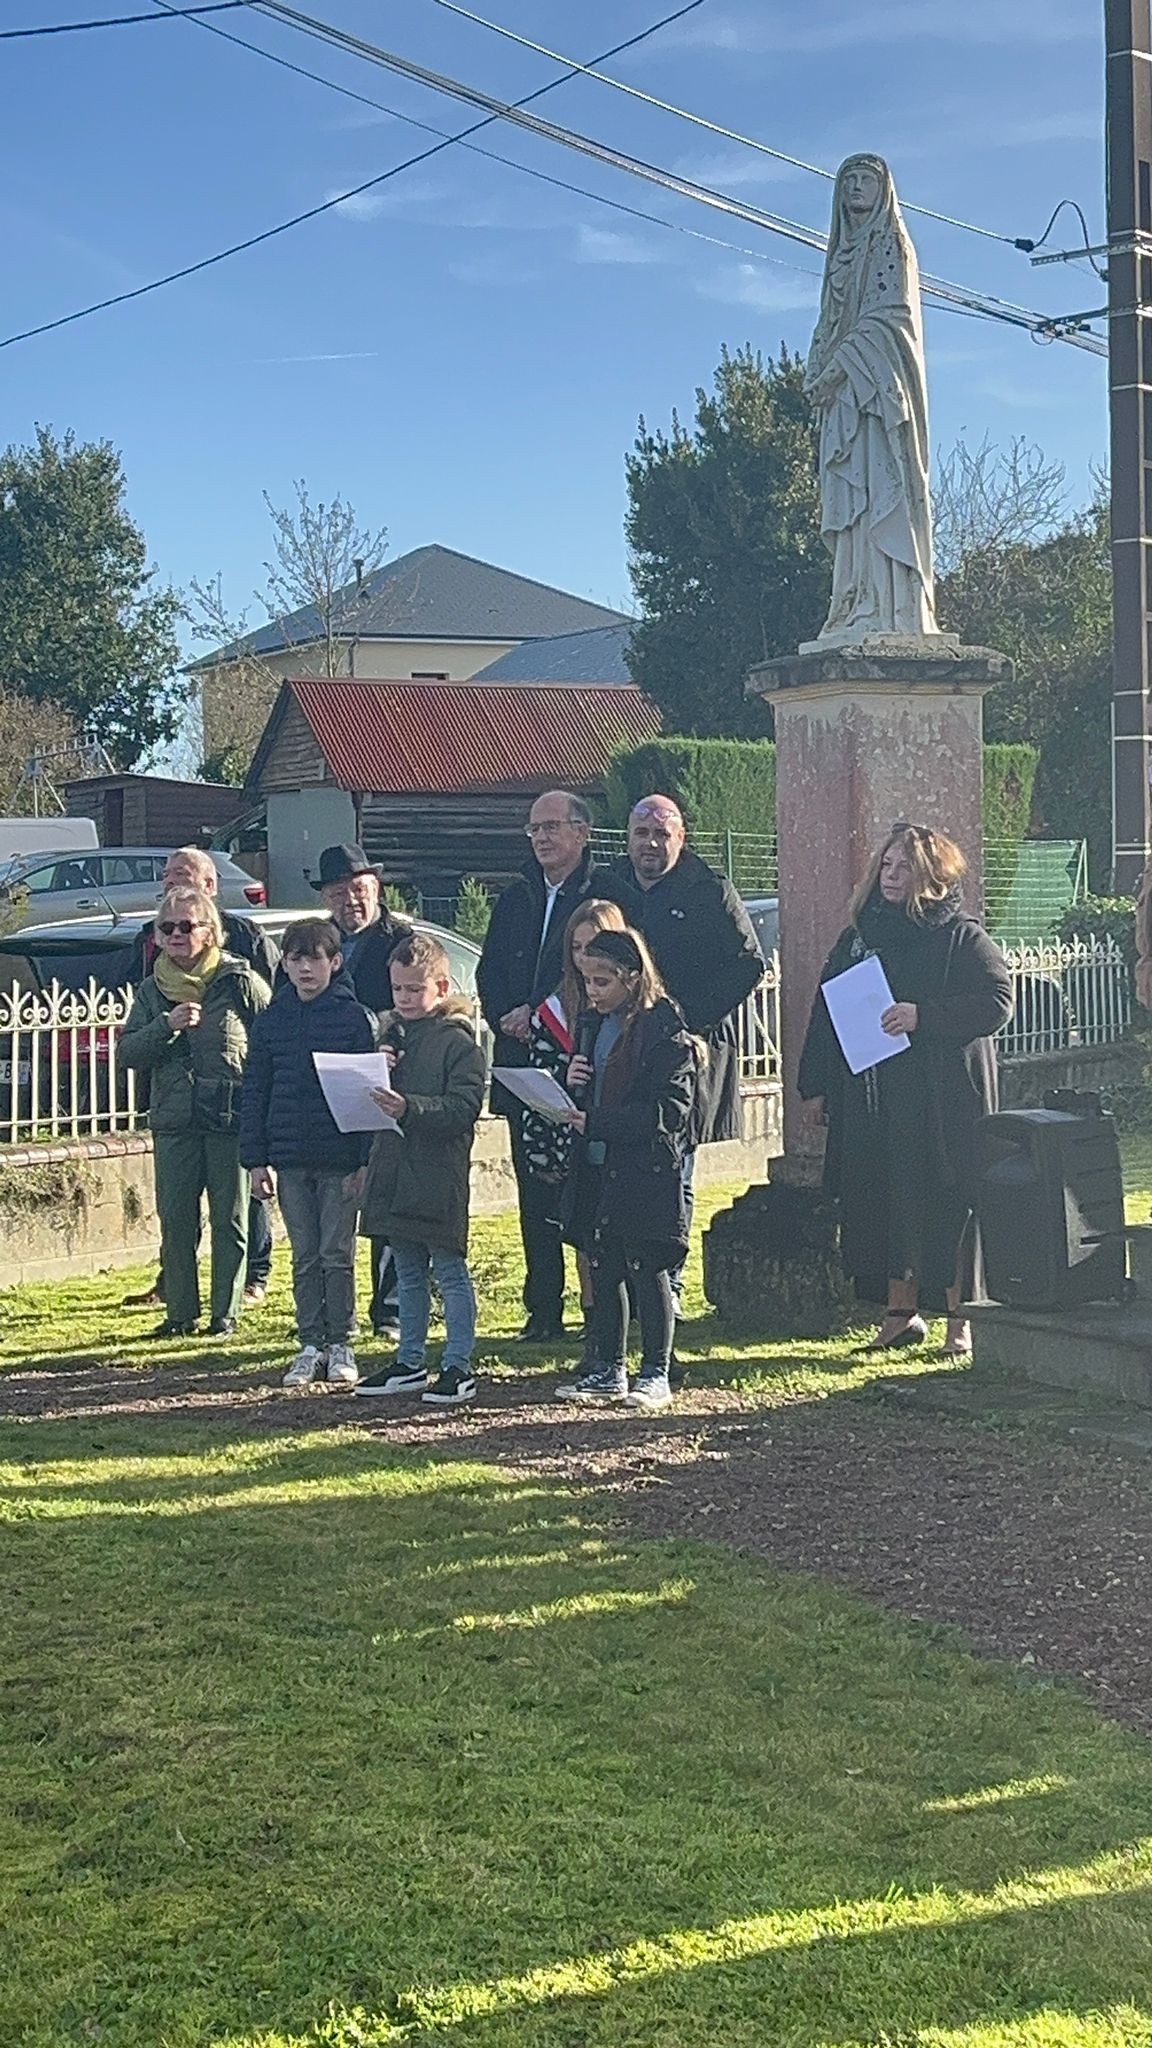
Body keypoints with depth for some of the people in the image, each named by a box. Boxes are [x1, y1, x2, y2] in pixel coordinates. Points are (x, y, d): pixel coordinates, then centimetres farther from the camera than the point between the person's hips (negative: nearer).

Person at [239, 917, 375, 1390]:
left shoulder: (354, 1017, -3)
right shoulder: (271, 1021, 6)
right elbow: (255, 1092, 8)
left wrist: (365, 1159, -8)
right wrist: (256, 1160, 3)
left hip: (340, 1159, -3)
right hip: (290, 1160, 3)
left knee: (338, 1255, 3)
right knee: (304, 1257, 9)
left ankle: (340, 1345, 13)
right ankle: (311, 1345, 16)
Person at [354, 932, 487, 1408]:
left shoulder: (458, 1040, -9)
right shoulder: (392, 1034, 13)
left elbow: (464, 1106, -18)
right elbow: (371, 1095, 17)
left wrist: (409, 1108, -29)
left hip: (439, 1174, -8)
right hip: (394, 1168, 8)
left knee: (450, 1272, -1)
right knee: (408, 1274, 16)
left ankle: (459, 1367, 3)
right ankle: (409, 1364, 24)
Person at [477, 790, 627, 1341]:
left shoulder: (608, 897, -4)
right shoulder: (515, 899, 16)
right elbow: (489, 972, 15)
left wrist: (538, 1014, -12)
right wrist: (508, 1017, -5)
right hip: (523, 1066, 6)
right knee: (534, 1193, 7)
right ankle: (543, 1311, 12)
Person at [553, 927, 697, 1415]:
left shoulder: (664, 1028, -11)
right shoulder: (597, 1026, 14)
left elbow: (670, 1110, -18)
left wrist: (596, 1122, -21)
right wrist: (570, 1085, -1)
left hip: (648, 1172, -8)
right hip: (600, 1170, 8)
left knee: (648, 1270, -1)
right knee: (603, 1270, 11)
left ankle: (655, 1374, 7)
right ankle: (608, 1370, 20)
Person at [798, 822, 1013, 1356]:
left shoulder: (961, 937, -2)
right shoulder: (857, 937, 14)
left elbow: (997, 1000, -11)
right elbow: (826, 1011, 16)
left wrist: (924, 1016, -20)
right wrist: (816, 1085, 11)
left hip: (944, 1099, -5)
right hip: (870, 1100, 5)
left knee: (947, 1205, -3)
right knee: (879, 1203, 6)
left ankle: (962, 1318, 5)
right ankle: (900, 1311, 17)